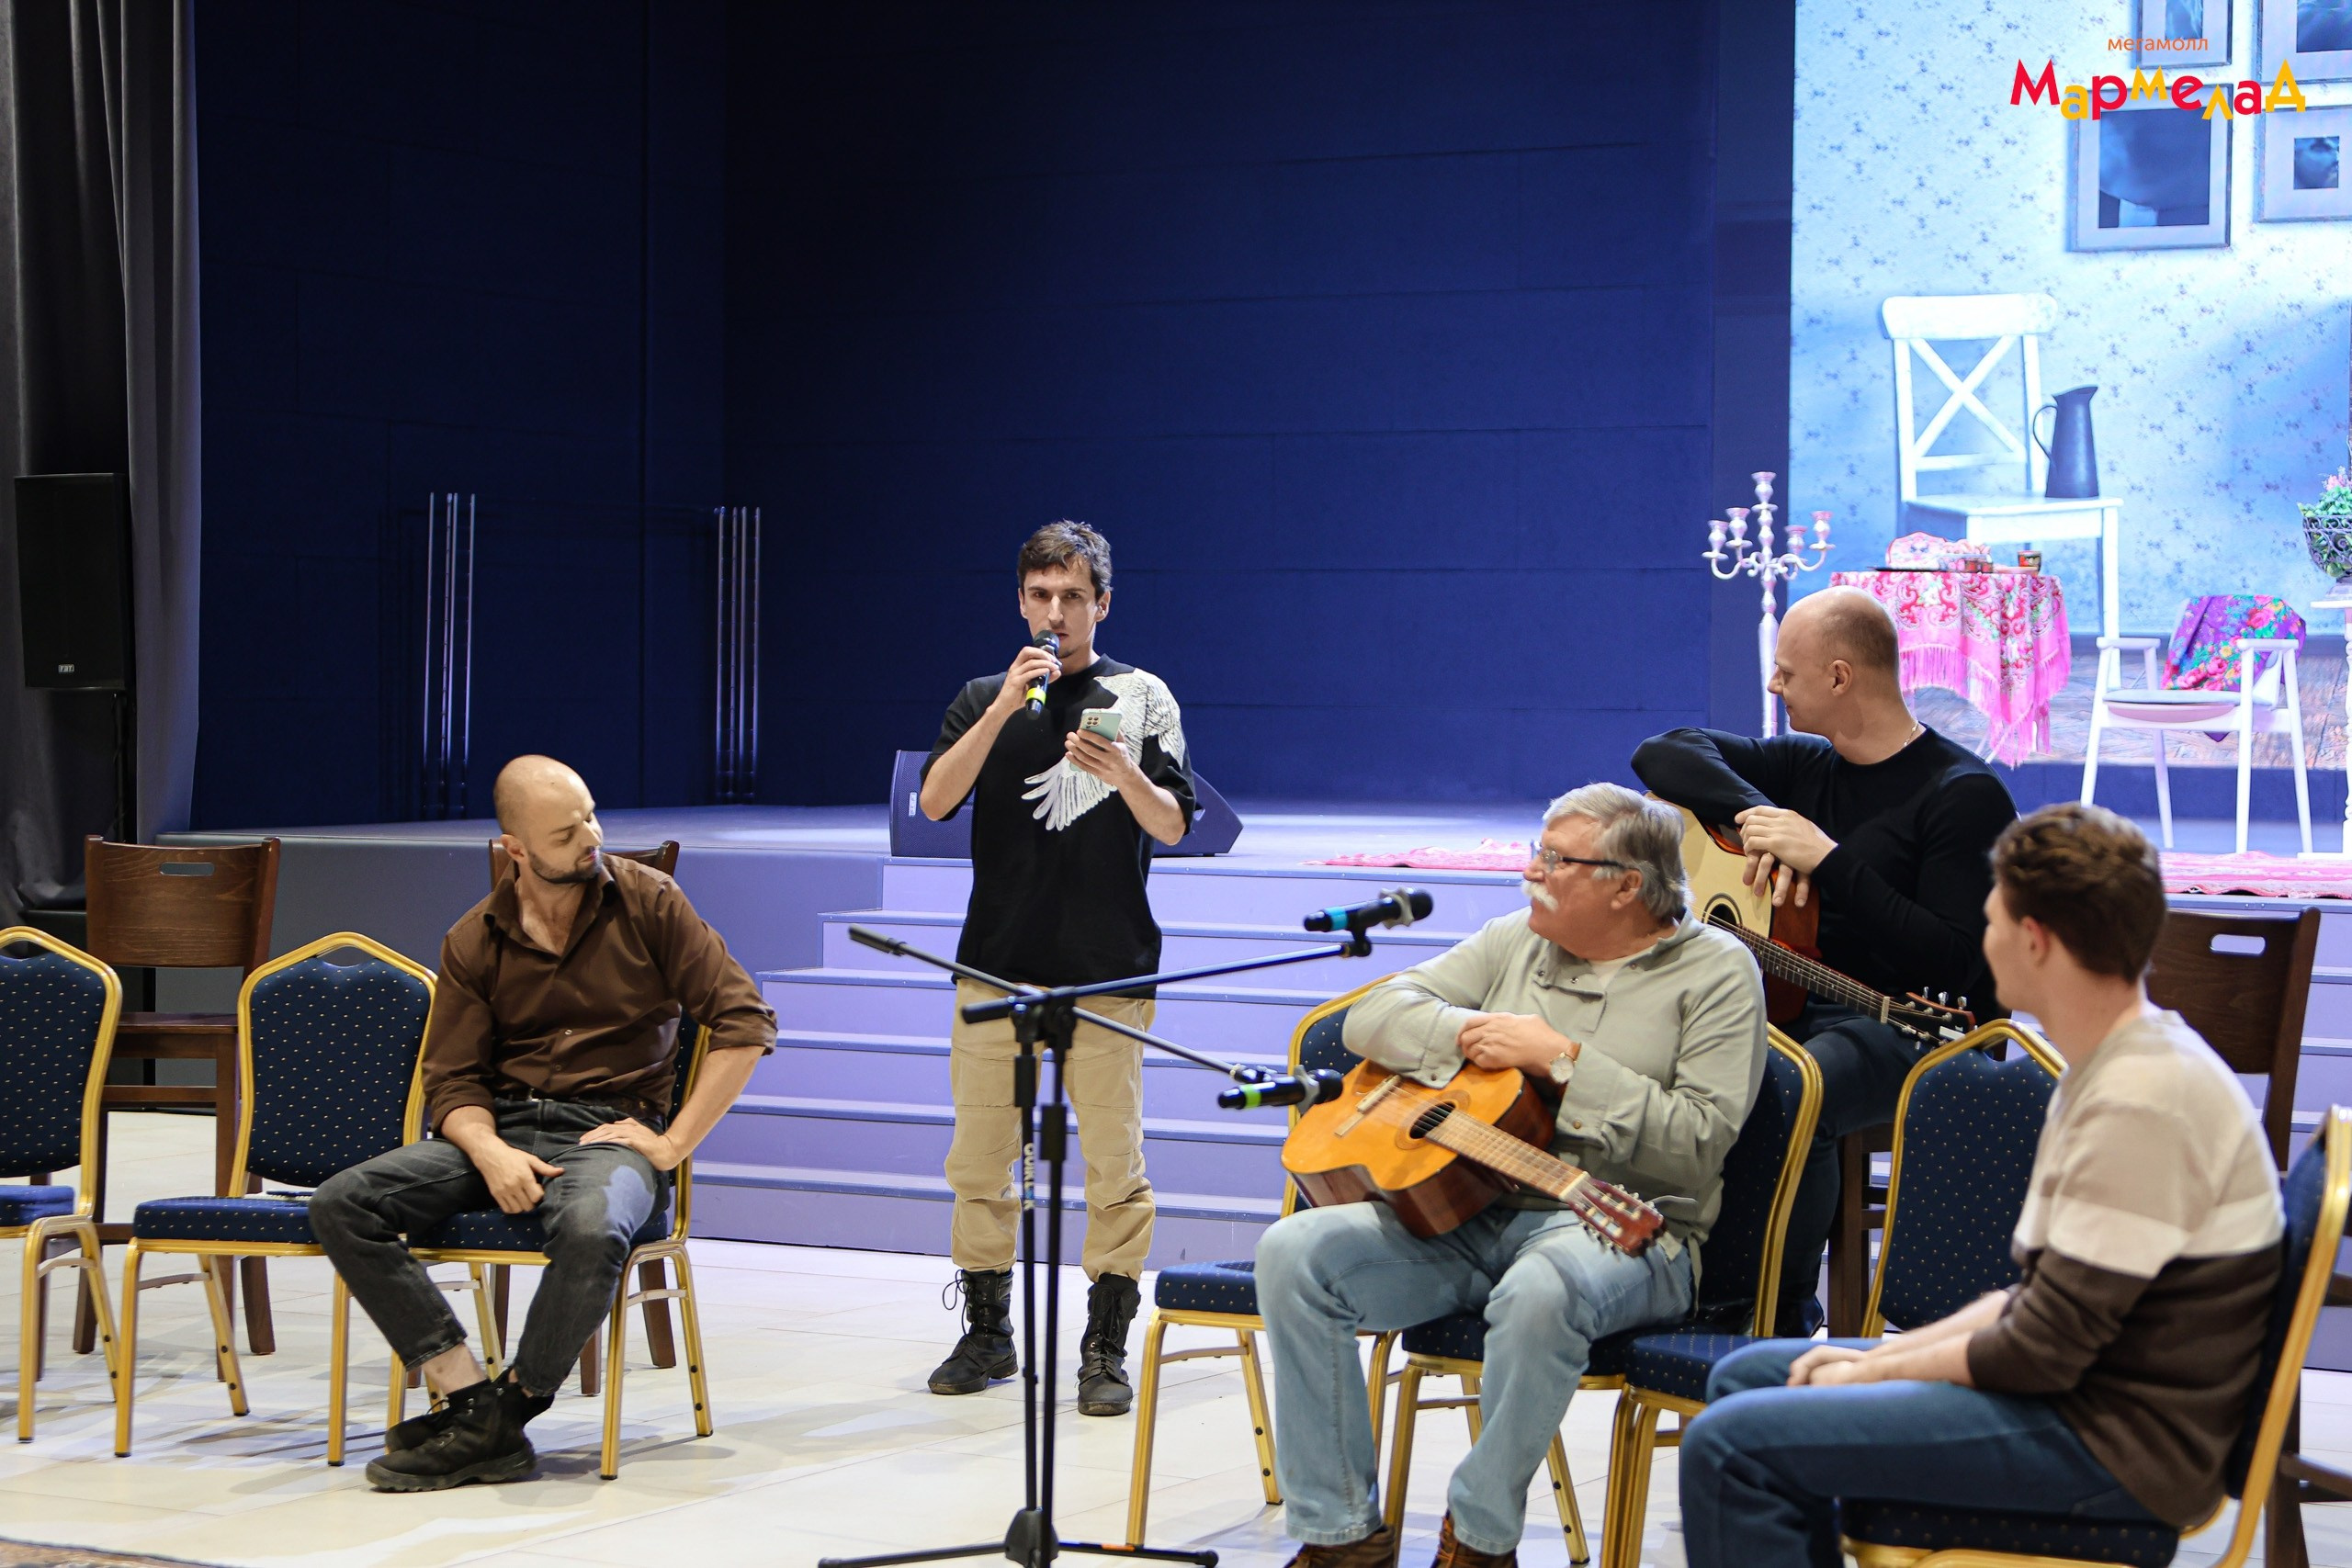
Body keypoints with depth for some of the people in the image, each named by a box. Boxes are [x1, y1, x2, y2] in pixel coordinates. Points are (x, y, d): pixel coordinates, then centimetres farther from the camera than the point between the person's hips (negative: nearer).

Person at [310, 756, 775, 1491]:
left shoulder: (646, 902, 1)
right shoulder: (473, 942, 9)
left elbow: (745, 1023, -3)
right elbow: (452, 1081, 7)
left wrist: (672, 1145, -9)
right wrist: (490, 1153, -16)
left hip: (609, 1128, -4)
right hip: (502, 1128, 4)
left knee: (593, 1230, -41)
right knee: (339, 1204, -20)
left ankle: (503, 1420, -19)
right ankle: (471, 1398, -24)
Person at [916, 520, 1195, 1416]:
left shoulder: (1142, 696, 8)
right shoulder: (985, 699, 13)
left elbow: (1172, 826, 1)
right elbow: (936, 802, -2)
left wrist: (1125, 777, -20)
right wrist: (1003, 712, -13)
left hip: (1106, 972, -2)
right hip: (997, 965, 2)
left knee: (1113, 1165, -5)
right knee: (979, 1160, 4)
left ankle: (1106, 1348, 2)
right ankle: (986, 1333, 16)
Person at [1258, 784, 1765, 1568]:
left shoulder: (1714, 970, -1)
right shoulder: (1514, 942, 16)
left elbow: (1698, 1143, -13)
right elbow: (1370, 1018, 13)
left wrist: (1564, 1059, -15)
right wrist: (1471, 1035, -6)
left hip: (1618, 1229, -6)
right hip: (1464, 1216, 6)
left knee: (1540, 1291, -41)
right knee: (1293, 1253, -16)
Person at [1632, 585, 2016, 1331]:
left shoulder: (1966, 795, -9)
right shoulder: (1807, 766, 14)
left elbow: (1953, 967, -19)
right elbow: (1663, 756, 14)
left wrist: (1829, 860, -22)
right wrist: (1757, 818, -5)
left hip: (1907, 1027, -7)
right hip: (1793, 1007, 7)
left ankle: (1783, 1316, -21)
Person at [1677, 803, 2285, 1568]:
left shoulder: (2143, 1103, -23)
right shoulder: (2122, 1062, 11)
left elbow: (2042, 1353, -23)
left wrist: (1877, 1370, -8)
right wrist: (1887, 1354, 5)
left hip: (2114, 1445, -11)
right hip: (2081, 1383, 11)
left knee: (1732, 1444, -19)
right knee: (1746, 1374, 18)